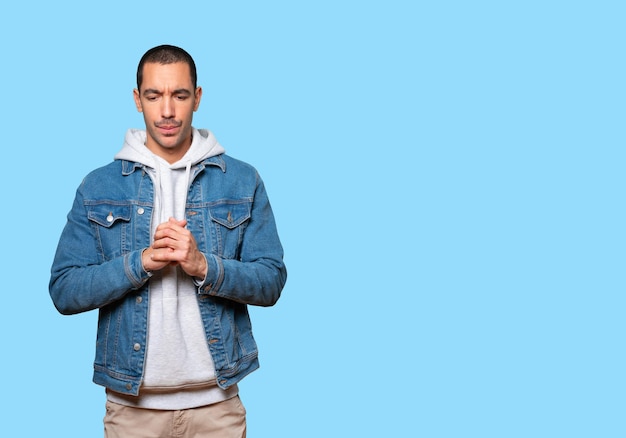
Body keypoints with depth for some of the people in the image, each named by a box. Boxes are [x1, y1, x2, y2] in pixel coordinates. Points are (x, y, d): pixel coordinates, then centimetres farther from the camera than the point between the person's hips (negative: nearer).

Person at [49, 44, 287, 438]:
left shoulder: (243, 181, 0)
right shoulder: (98, 187, 1)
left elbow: (271, 282, -3)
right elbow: (64, 292, -3)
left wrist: (203, 266, -20)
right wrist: (141, 261, -18)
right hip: (131, 401, 0)